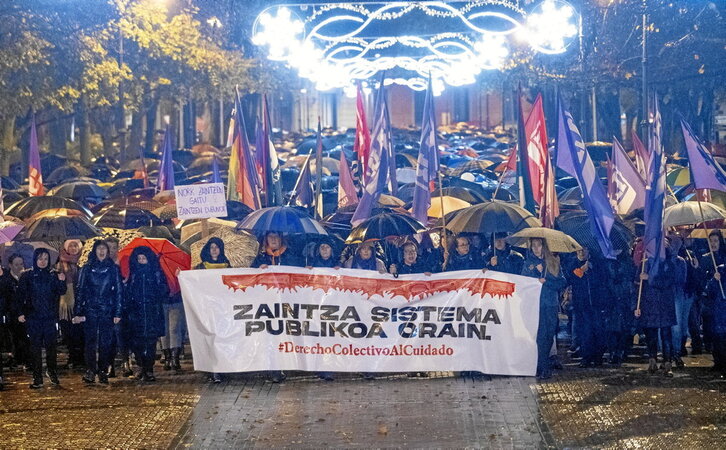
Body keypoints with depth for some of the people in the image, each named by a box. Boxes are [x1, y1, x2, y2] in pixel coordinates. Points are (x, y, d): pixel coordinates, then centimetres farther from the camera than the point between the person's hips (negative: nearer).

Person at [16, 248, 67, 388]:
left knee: (51, 345, 3)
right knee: (35, 347, -1)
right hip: (33, 317, -1)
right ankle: (37, 378, 1)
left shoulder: (53, 275, 6)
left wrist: (61, 282, -23)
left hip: (50, 317, 1)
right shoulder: (27, 276, 4)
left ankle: (52, 372, 19)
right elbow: (20, 295, 3)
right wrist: (20, 313, -6)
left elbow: (61, 292, -4)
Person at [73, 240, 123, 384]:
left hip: (107, 312, 0)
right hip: (90, 311, 0)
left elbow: (118, 291, 5)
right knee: (90, 342, -3)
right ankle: (90, 371, -3)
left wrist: (117, 313, -1)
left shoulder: (113, 269, 6)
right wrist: (78, 312, -1)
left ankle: (103, 372, 6)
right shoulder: (87, 269, 6)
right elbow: (80, 291, 6)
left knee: (105, 343, 0)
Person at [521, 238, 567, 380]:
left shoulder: (553, 262, 12)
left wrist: (546, 281, -8)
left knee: (549, 335, 1)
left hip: (551, 304, 2)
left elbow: (562, 282, 5)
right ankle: (543, 368, -7)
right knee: (540, 335, -9)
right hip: (535, 304, -2)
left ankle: (543, 366, 13)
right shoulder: (528, 263, 11)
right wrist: (536, 271, -9)